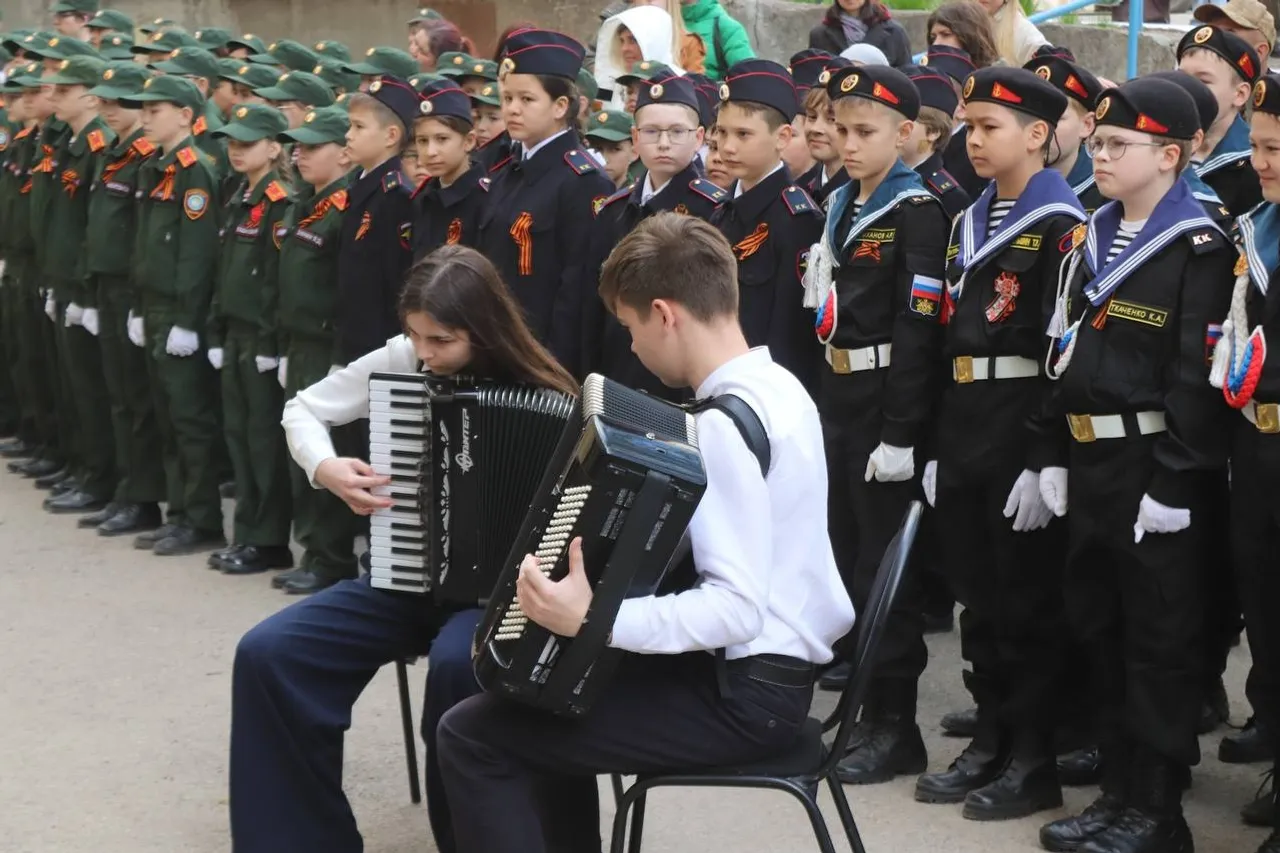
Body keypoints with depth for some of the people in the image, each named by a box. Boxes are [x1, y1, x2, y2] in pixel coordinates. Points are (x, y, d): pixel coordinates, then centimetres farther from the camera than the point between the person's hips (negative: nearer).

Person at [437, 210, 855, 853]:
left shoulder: (724, 424, -22)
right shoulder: (777, 385, 7)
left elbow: (738, 609, -28)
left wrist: (592, 620, -35)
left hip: (745, 695, -10)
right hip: (770, 669, 10)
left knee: (471, 735, -7)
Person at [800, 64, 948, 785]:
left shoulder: (918, 212, -12)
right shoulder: (843, 205, 12)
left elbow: (918, 330, -17)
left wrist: (901, 433, -20)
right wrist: (816, 404, 13)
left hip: (887, 404, -8)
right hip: (836, 401, 8)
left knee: (884, 564, -3)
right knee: (844, 551, 14)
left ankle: (895, 728, 5)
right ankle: (857, 686, 26)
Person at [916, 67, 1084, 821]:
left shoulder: (1062, 225, -10)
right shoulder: (968, 224, 14)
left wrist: (1045, 458, -19)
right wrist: (937, 444, 12)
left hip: (1024, 433, -8)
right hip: (962, 428, 8)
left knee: (1030, 599, 0)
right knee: (978, 595, 13)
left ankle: (1035, 762, 9)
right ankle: (991, 741, 23)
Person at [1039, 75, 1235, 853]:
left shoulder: (1200, 248, -11)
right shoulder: (1093, 239, 12)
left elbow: (1200, 377, -16)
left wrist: (1175, 484, -19)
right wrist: (1054, 456, 11)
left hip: (1154, 468, -8)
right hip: (1090, 465, 8)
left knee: (1161, 642, 0)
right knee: (1101, 630, 14)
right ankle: (1119, 790, 25)